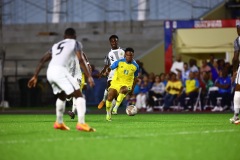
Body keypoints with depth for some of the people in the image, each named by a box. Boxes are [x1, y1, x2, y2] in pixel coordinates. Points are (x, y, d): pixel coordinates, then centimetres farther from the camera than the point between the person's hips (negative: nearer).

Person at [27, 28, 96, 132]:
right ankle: (81, 123, -21)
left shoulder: (56, 45, 31)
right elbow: (81, 60, -1)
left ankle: (59, 123, 36)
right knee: (79, 95, -4)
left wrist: (35, 76, 26)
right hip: (60, 70, -6)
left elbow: (43, 60, 25)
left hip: (50, 72, 6)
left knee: (62, 96, 30)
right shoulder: (75, 43, 15)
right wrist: (89, 77, -6)